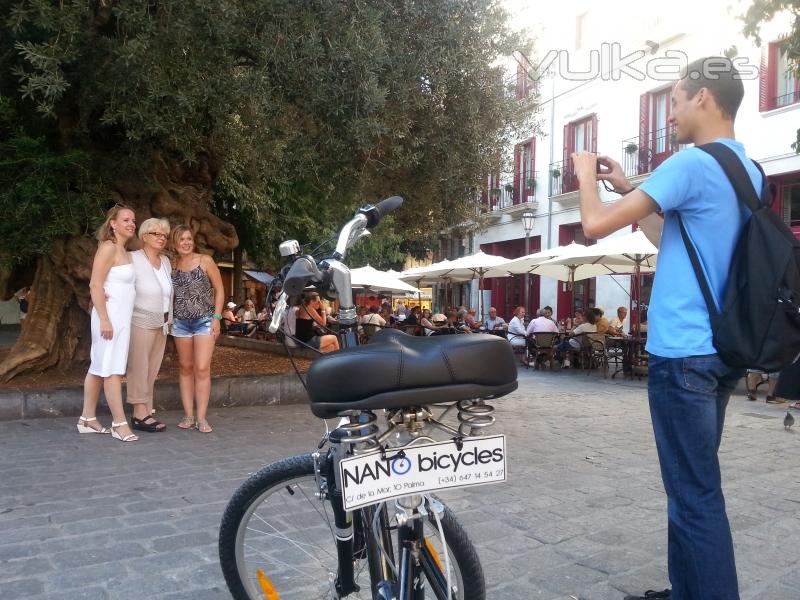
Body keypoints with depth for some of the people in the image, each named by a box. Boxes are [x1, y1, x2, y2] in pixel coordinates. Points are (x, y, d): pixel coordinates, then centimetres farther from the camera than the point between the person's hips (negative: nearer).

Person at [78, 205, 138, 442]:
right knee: (112, 369, -7)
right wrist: (104, 319, -21)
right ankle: (119, 423, -5)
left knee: (99, 368, 11)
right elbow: (95, 285, -16)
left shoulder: (123, 250, 16)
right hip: (111, 316, -9)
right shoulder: (108, 247, -10)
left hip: (121, 316, 9)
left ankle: (87, 419, 18)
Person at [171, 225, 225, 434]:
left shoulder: (205, 261, -4)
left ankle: (201, 417, -2)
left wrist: (216, 317, -7)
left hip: (204, 320, -3)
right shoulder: (172, 265, 4)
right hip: (181, 322, 3)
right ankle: (188, 415, 14)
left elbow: (219, 290, -1)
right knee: (185, 368, 7)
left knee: (202, 369, -9)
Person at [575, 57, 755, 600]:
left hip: (683, 352, -10)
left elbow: (596, 224, -16)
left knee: (695, 495, -2)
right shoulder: (748, 172, 15)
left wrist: (587, 175, 3)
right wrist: (628, 188, 21)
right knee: (695, 485, 18)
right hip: (721, 349, 10)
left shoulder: (692, 163, -14)